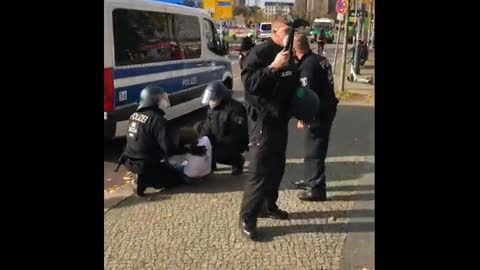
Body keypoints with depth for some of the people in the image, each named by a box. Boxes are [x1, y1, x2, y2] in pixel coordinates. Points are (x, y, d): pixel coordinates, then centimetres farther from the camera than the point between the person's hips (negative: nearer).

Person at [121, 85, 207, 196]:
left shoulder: (134, 116, 5)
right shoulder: (158, 120, -21)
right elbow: (170, 149, -23)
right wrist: (191, 150, -12)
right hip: (146, 164, -9)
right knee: (179, 178, 6)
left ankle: (144, 176, 8)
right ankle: (145, 181, -10)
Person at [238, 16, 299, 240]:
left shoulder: (287, 55, 13)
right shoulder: (259, 53, -13)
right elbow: (249, 82, -23)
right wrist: (273, 67, -29)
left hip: (280, 120, 9)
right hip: (262, 121, -9)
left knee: (277, 167, 16)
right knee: (260, 171, -8)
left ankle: (268, 206, 33)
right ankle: (247, 218, 2)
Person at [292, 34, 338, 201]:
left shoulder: (307, 65, -18)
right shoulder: (320, 59, 11)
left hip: (319, 112, -10)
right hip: (327, 108, 10)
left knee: (314, 150, -2)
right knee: (312, 147, 21)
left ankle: (317, 189, 5)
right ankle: (310, 180, 34)